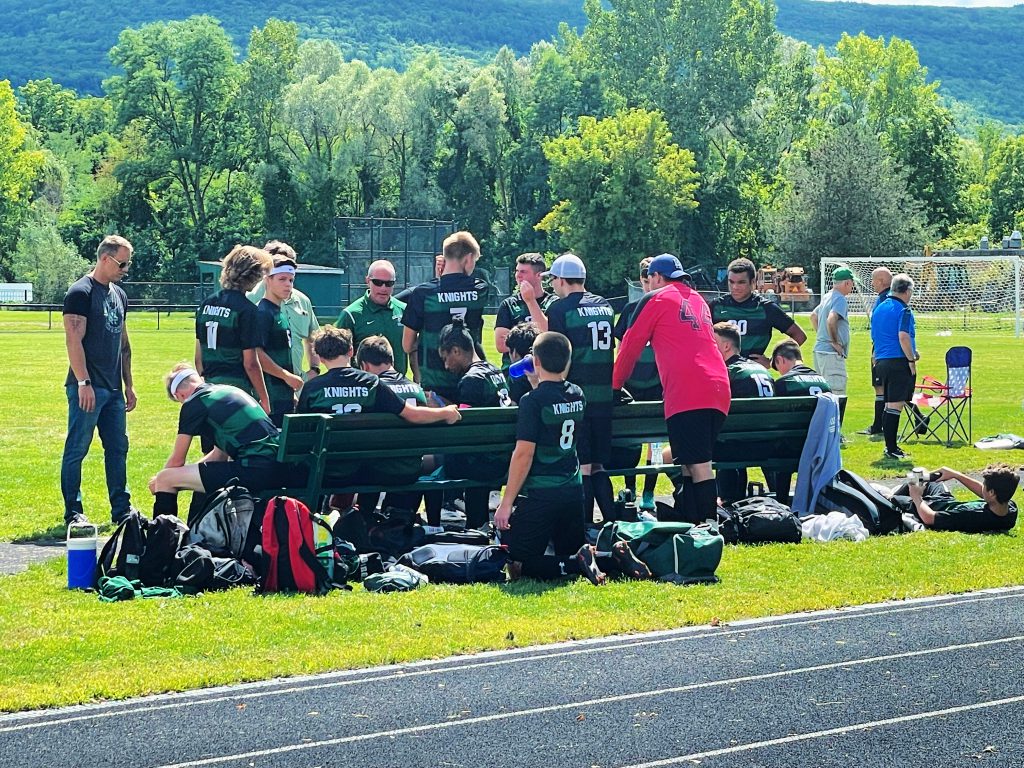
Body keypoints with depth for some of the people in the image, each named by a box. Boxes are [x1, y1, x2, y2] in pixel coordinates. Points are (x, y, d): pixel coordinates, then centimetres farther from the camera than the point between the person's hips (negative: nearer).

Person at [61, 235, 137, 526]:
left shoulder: (119, 295, 17)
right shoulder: (81, 292, -9)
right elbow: (74, 340, -16)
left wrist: (128, 385, 19)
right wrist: (84, 382, -21)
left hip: (113, 389, 8)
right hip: (87, 387, -8)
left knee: (118, 448, 9)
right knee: (76, 449, -3)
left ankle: (121, 509, 15)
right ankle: (73, 512, 0)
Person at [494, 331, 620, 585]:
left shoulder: (532, 401, -14)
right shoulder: (577, 395, 5)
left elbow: (524, 454, -17)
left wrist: (506, 503, -14)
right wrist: (538, 384, 26)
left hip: (539, 495, -7)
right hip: (573, 490, 7)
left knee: (517, 565, -3)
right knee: (572, 553, 21)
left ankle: (578, 564, -21)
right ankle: (613, 557, -8)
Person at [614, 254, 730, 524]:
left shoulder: (655, 299, 8)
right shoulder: (699, 300, 28)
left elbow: (630, 346, 11)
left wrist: (615, 386, 24)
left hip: (686, 393, -7)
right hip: (719, 390, 7)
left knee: (698, 464, -13)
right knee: (690, 462, 12)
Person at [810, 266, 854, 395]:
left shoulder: (827, 297, 15)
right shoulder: (840, 299, -14)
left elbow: (813, 316, 29)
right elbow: (831, 320, -29)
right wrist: (835, 342, -18)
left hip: (820, 350, 10)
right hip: (832, 354, -10)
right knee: (837, 395, -12)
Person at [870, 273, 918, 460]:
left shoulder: (878, 309, 16)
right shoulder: (903, 309, -9)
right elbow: (903, 337, -21)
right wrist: (912, 360, -13)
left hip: (881, 361, 8)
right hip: (899, 361, -8)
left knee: (889, 406, 14)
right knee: (895, 406, -7)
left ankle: (891, 447, 18)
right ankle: (891, 450, -7)